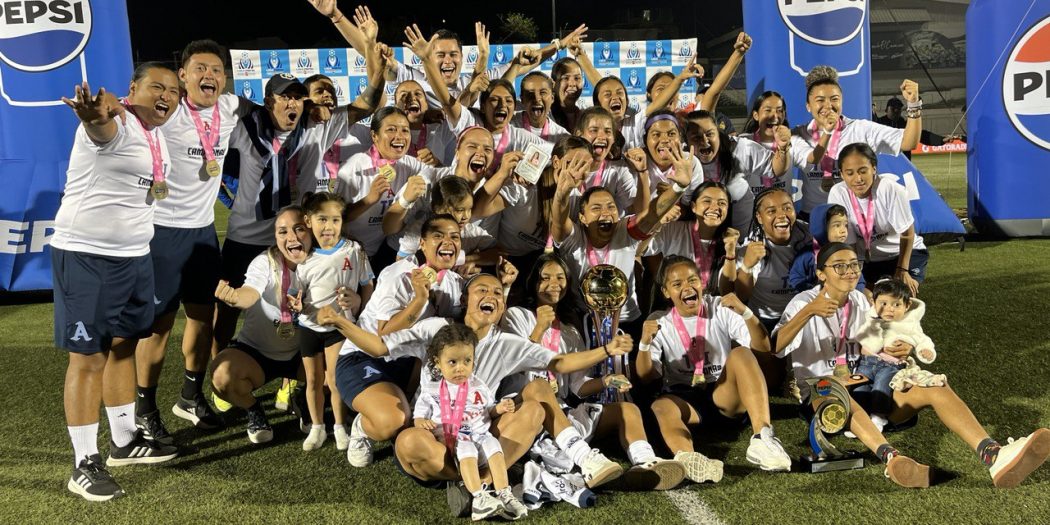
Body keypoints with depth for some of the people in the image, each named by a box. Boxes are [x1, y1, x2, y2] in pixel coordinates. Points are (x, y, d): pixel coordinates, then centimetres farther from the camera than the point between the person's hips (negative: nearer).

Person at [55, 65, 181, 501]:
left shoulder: (157, 134, 10)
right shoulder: (114, 123, -17)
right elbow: (101, 126, -44)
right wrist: (93, 113, -65)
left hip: (134, 256, 9)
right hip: (85, 256, -9)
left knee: (123, 346, 17)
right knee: (88, 357, -2)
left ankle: (125, 441, 31)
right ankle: (84, 464, 8)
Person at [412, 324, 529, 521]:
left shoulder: (479, 388, 14)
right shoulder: (431, 390, 7)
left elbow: (488, 412, 22)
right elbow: (419, 415, 11)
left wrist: (499, 409, -1)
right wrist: (421, 422, -13)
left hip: (479, 435, 3)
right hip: (450, 441, -2)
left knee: (493, 445, -29)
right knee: (466, 449, -34)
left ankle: (504, 494, -34)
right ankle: (479, 497, -45)